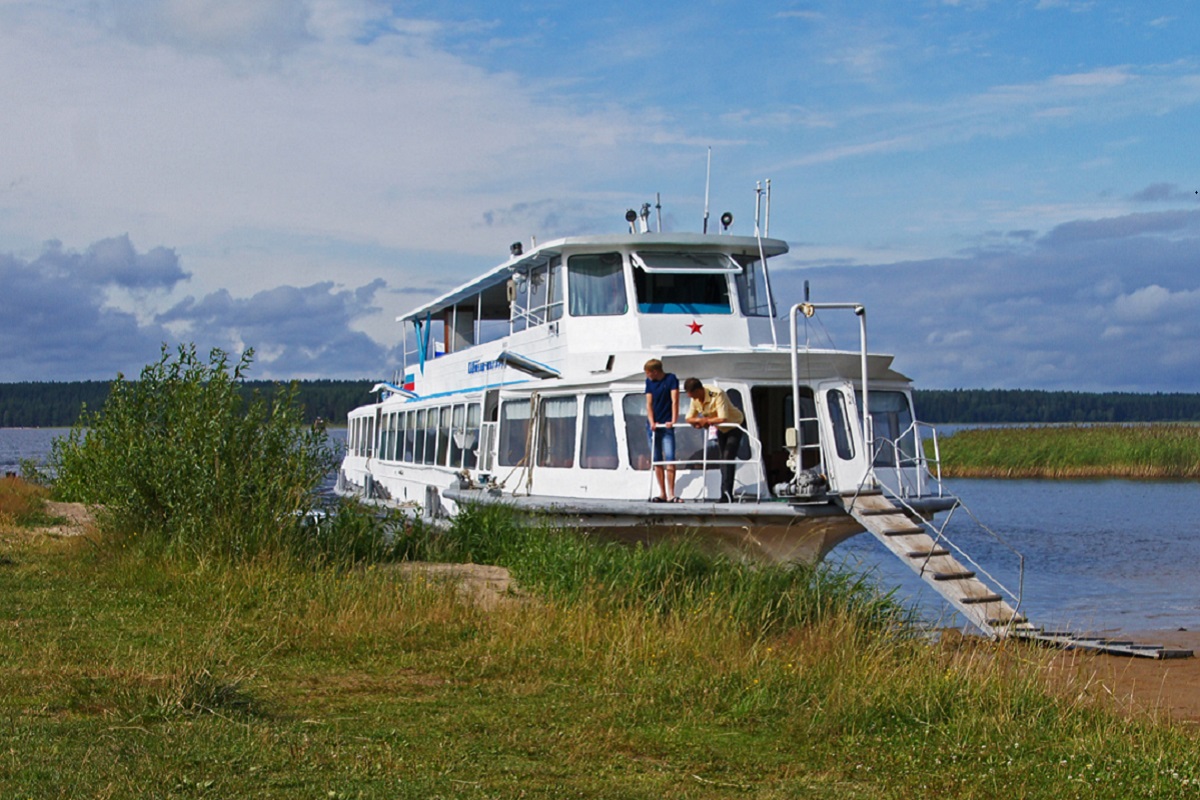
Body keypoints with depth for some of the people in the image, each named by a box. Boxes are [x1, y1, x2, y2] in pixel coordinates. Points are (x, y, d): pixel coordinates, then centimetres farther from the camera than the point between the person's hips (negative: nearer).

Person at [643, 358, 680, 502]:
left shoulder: (671, 379, -2)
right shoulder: (649, 382, 10)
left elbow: (674, 401, -10)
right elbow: (649, 403, 5)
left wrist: (673, 421, -22)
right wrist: (651, 422, -10)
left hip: (667, 425, -5)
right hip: (653, 425, 5)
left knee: (669, 458, -12)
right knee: (656, 460, 4)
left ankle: (671, 494, -14)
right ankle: (662, 494, 9)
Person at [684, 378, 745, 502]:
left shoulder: (717, 395, -32)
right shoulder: (695, 399, -8)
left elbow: (723, 419, -38)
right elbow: (689, 418, -5)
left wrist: (706, 420, -25)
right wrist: (699, 420, -27)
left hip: (734, 425, -8)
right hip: (721, 430, 8)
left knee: (728, 458, -18)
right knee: (723, 459, 7)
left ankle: (726, 494, -20)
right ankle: (726, 494, 11)